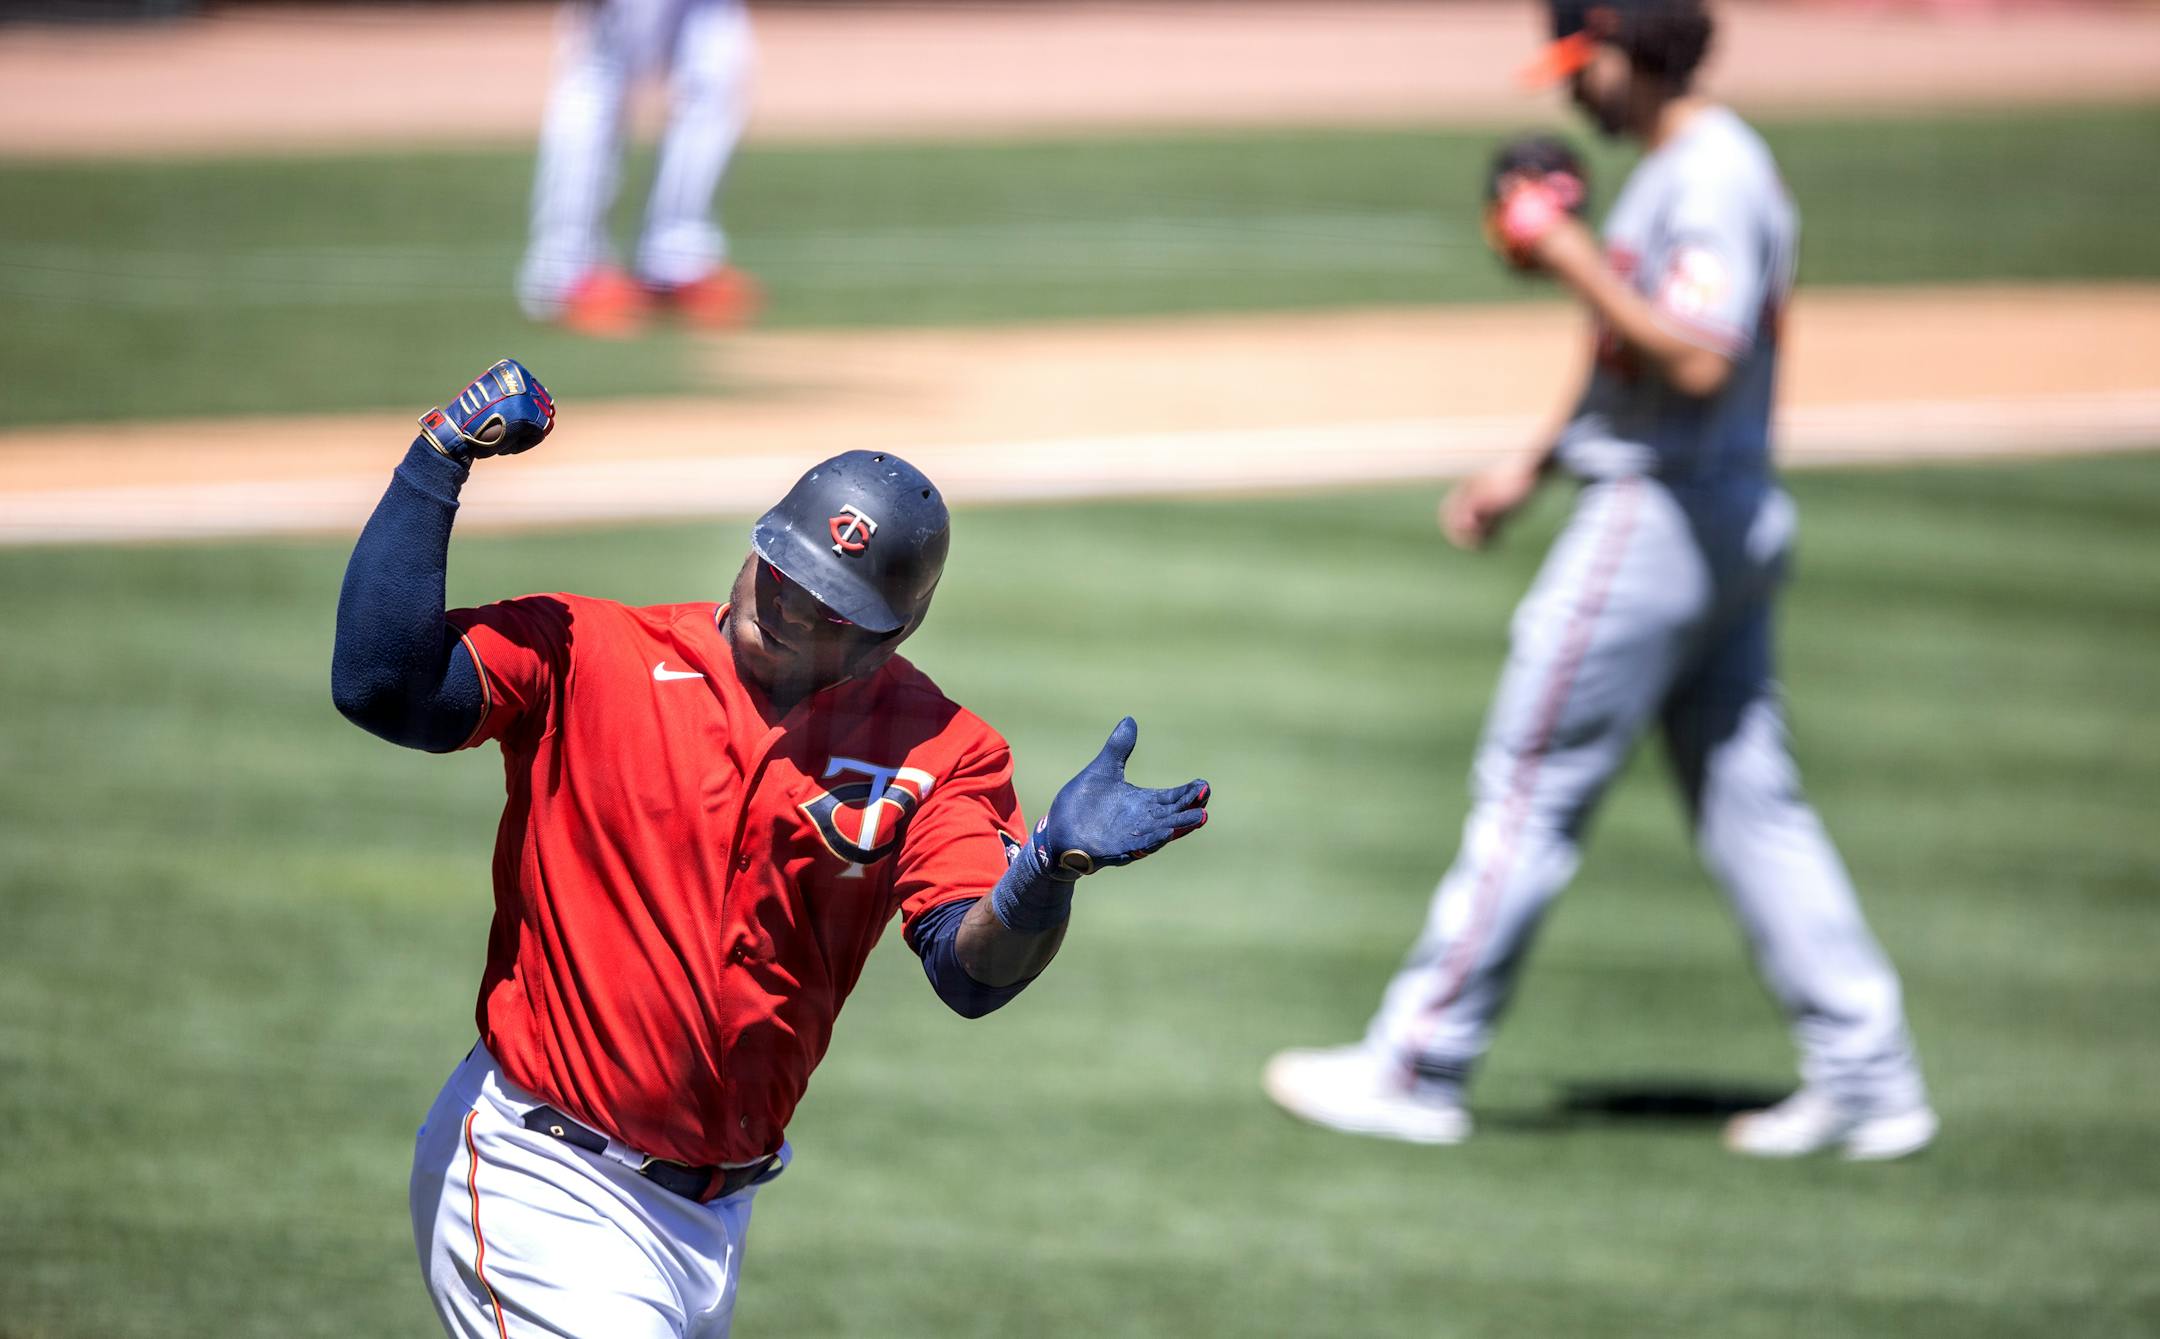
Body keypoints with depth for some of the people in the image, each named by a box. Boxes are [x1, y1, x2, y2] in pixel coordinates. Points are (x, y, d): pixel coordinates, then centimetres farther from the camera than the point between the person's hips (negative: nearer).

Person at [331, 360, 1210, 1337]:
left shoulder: (935, 752, 0)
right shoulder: (584, 656, -5)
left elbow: (974, 971, -13)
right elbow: (381, 686, -18)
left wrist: (1051, 868, -35)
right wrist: (438, 462, -17)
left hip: (713, 1214, 5)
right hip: (543, 1184, -4)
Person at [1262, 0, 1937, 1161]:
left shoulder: (1713, 176, -17)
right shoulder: (1680, 169, 16)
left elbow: (1695, 362, -28)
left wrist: (1571, 258, -22)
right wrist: (1531, 468, 24)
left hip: (1660, 522, -10)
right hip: (1731, 525, 10)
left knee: (1531, 789, -3)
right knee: (1750, 801, 9)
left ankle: (1415, 1072, 2)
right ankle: (1865, 1079, 8)